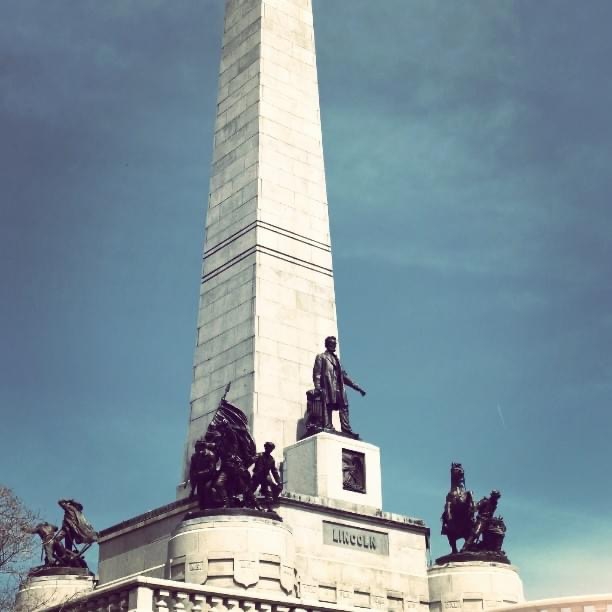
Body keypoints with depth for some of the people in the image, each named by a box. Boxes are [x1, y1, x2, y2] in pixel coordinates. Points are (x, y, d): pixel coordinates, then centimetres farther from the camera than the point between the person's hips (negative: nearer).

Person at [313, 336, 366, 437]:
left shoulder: (336, 359, 30)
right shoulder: (321, 357, 12)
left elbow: (343, 375, 27)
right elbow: (317, 373, 0)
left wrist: (356, 386, 19)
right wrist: (318, 387, -15)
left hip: (339, 388, 6)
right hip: (328, 387, -6)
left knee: (344, 406, -7)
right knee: (327, 407, -14)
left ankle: (346, 428, -12)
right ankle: (327, 427, -20)